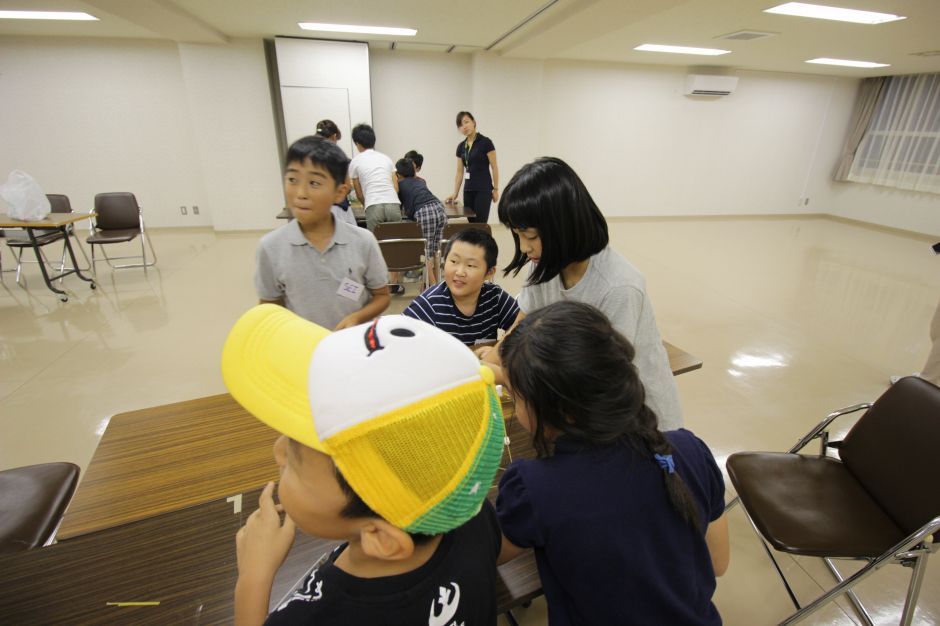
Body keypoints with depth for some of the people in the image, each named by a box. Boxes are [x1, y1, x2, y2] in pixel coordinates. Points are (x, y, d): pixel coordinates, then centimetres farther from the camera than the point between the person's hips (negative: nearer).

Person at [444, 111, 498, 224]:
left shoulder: (485, 142, -9)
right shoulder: (461, 146, 10)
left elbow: (494, 168, -7)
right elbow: (459, 172, 12)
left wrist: (495, 189, -9)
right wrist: (455, 193, 7)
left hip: (483, 189, -6)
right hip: (468, 190, 6)